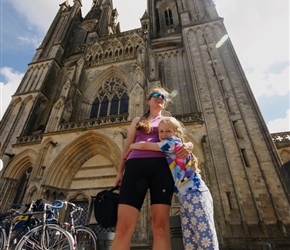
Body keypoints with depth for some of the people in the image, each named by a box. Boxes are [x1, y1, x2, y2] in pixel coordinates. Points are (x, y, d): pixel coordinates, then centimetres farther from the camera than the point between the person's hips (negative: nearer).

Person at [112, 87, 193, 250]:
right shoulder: (137, 121, 27)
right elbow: (127, 147, 22)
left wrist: (189, 146, -10)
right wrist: (120, 171, 12)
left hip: (161, 167, 0)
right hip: (135, 166, 1)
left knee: (160, 226, -8)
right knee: (123, 227, -10)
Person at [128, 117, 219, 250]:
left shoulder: (174, 142, -4)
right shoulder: (167, 154, 20)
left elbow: (143, 146, -6)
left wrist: (131, 146, 13)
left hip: (196, 195, -8)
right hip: (184, 199, 9)